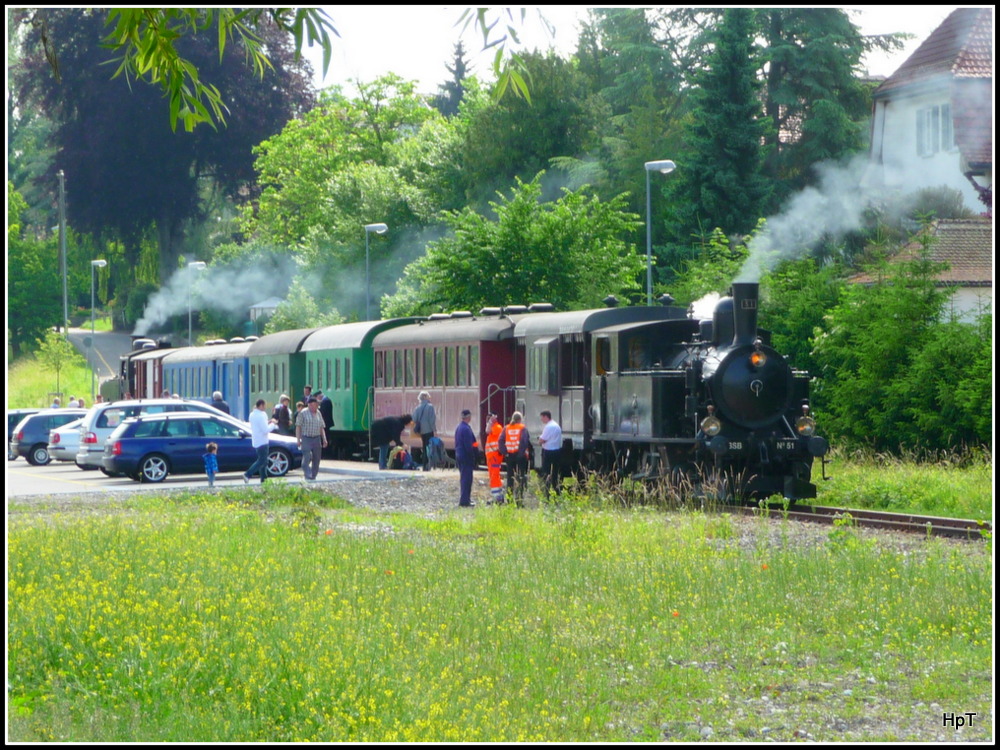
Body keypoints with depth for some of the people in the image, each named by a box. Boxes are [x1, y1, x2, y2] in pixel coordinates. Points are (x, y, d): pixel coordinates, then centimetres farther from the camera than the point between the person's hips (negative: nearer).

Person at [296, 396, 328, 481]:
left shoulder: (318, 413, 13)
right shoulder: (303, 413, -3)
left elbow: (322, 428, 18)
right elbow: (298, 427, -3)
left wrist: (324, 439, 9)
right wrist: (298, 440, -9)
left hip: (316, 439, 6)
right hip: (306, 439, -6)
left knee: (316, 459, 5)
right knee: (307, 458, -15)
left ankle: (313, 476, 14)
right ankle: (308, 476, -18)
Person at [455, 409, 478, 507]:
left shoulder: (458, 428, 10)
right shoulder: (466, 429, -19)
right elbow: (468, 445, -20)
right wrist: (473, 457, -14)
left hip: (459, 455, 10)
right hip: (466, 457, -10)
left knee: (463, 478, 17)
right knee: (467, 478, -6)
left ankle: (464, 499, 24)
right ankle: (465, 501, -6)